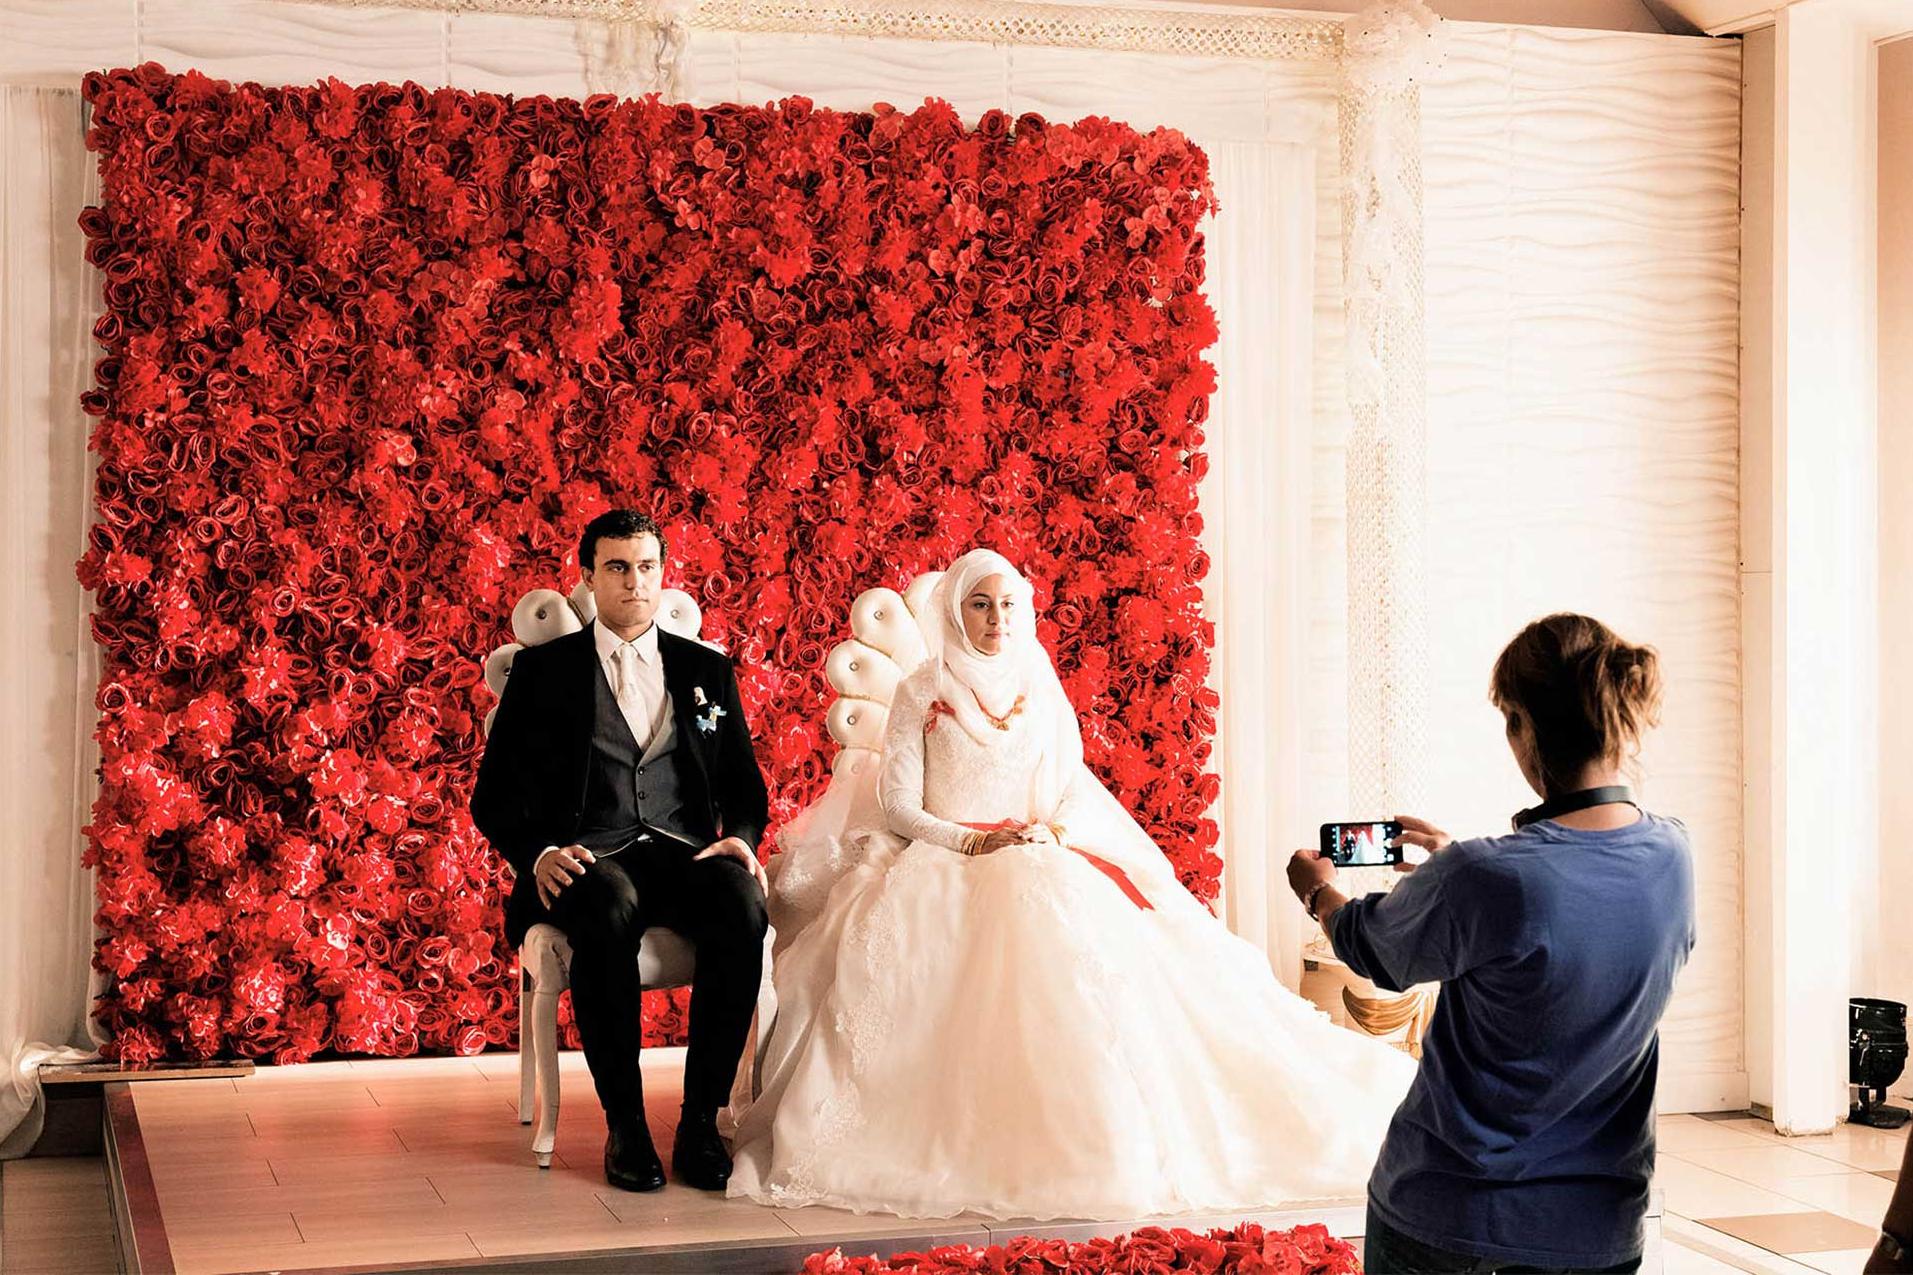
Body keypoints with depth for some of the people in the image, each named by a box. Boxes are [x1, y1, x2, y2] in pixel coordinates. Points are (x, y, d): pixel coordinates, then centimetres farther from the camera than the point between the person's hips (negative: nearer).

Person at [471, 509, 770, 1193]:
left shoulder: (707, 670, 20)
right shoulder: (543, 669, 13)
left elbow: (745, 784, 18)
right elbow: (495, 796, 7)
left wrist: (741, 837, -5)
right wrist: (538, 853, -14)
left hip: (683, 854, 2)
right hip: (588, 860, -2)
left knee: (743, 907, -33)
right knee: (609, 910, -39)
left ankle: (700, 1122, -24)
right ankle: (624, 1126, -27)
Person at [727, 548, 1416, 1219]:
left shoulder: (1044, 694, 16)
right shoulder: (921, 694, 6)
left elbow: (1076, 796, 13)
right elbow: (898, 807, 0)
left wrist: (1051, 834, -10)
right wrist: (975, 842, -15)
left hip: (1042, 866, 2)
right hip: (939, 863, -2)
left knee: (1078, 931, -31)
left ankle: (1095, 1139, -32)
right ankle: (952, 1140, -34)